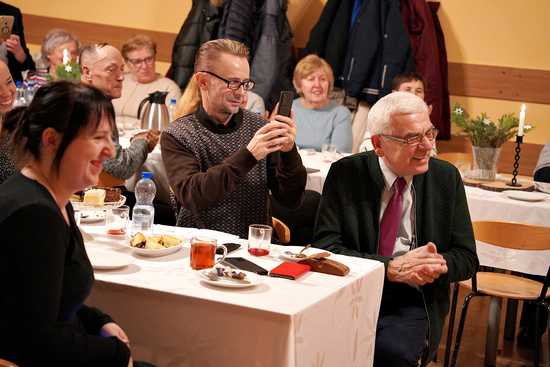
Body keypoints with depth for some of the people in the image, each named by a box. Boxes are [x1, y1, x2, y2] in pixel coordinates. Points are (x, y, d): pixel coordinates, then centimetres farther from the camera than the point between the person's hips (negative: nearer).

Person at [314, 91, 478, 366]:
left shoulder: (446, 177, 5)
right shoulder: (346, 174, -1)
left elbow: (466, 259, 7)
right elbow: (325, 247, -8)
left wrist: (434, 265, -17)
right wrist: (392, 267, -20)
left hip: (413, 302, 1)